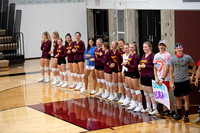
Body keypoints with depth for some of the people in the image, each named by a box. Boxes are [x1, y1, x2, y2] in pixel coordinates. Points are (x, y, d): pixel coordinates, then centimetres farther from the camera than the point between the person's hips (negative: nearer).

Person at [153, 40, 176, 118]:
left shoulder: (167, 55, -8)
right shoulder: (156, 55, 11)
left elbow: (167, 68, -12)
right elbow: (155, 67, 11)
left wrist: (162, 79, -15)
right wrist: (156, 78, 0)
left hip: (165, 78, -6)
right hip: (158, 78, 6)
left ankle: (173, 111, 0)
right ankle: (166, 111, 19)